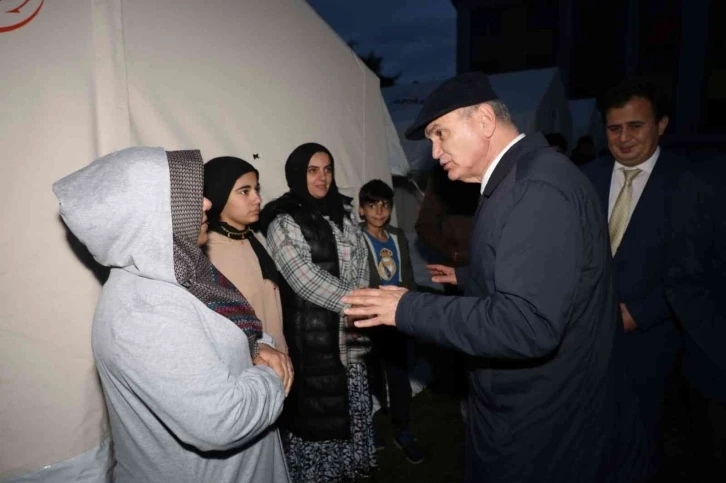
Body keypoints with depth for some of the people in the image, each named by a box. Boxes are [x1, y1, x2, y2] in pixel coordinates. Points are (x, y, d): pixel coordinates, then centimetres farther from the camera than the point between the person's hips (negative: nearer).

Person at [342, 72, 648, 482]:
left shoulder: (538, 187, -27)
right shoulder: (522, 178, 6)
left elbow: (528, 324, -35)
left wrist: (408, 308, -28)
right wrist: (468, 278, 27)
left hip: (541, 425, -9)